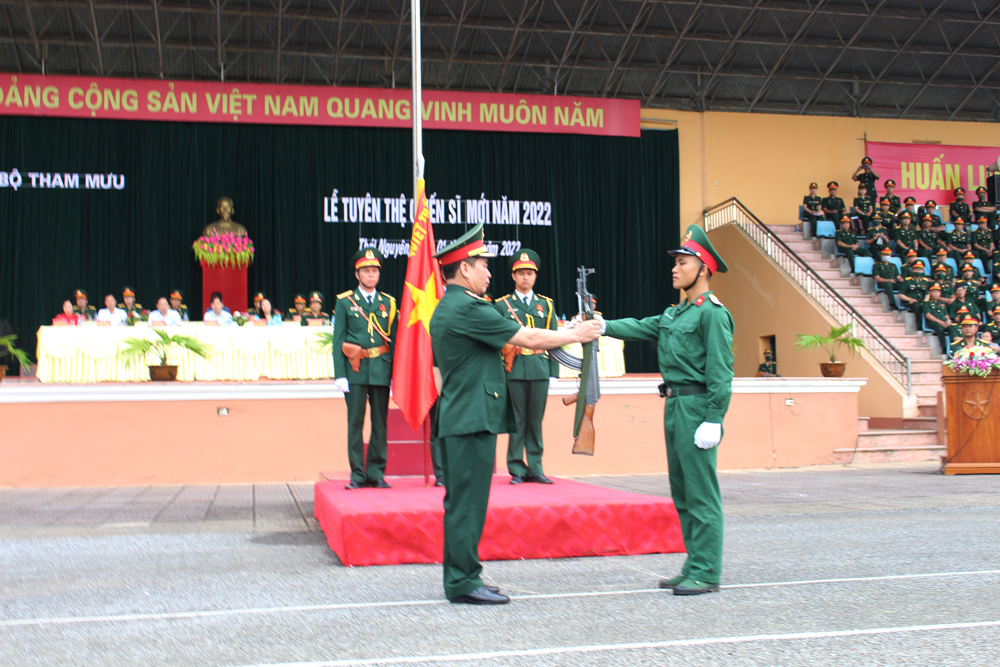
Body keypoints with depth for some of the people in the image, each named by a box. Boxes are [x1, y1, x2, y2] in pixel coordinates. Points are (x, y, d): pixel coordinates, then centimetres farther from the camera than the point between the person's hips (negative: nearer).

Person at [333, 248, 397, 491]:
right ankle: (357, 475, 7)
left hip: (381, 371, 2)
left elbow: (395, 340, 10)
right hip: (355, 371, -2)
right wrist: (340, 374, -5)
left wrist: (395, 373, 4)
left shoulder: (388, 303, 11)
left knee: (380, 423, 4)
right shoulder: (344, 301, 5)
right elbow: (338, 340, 2)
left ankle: (376, 473, 12)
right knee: (355, 424, 0)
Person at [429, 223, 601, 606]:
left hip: (458, 417, 10)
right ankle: (464, 583, 0)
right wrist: (576, 334, -2)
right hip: (473, 419, -10)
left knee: (461, 502, 13)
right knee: (468, 501, -5)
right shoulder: (469, 308, -17)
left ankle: (458, 579, 19)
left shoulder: (446, 309, 16)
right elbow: (529, 338, -14)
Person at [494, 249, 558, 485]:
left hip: (540, 371, 2)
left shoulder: (546, 305, 13)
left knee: (536, 421, 4)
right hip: (514, 371, -2)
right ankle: (517, 470, 5)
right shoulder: (502, 305, 7)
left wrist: (553, 373, 5)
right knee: (517, 421, 0)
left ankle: (535, 468, 11)